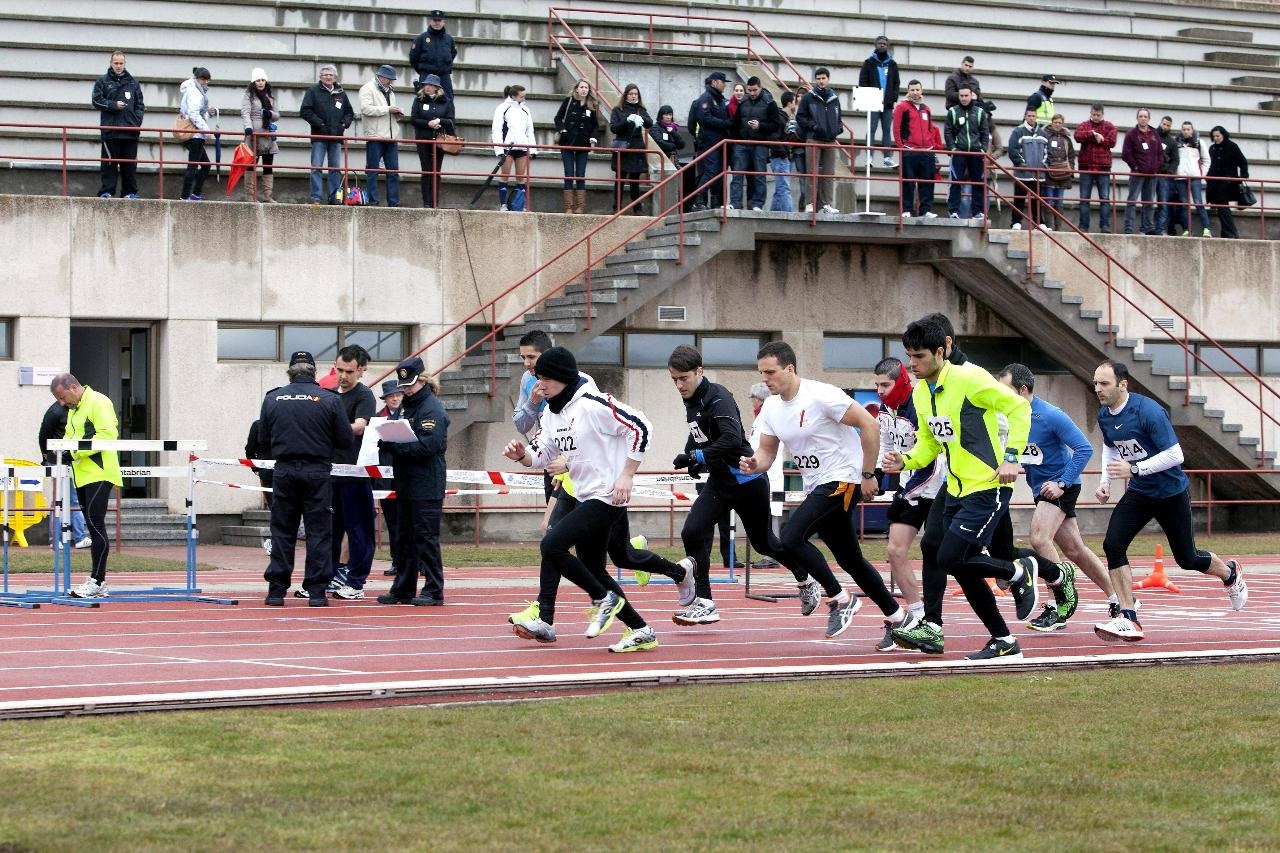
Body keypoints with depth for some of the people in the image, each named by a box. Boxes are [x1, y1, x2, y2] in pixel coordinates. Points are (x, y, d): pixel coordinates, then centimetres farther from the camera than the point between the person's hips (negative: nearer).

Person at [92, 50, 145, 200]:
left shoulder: (133, 83, 15)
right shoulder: (102, 81, 8)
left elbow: (140, 105, 16)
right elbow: (97, 101, 2)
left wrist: (138, 120, 1)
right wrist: (113, 105, -11)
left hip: (130, 130, 2)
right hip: (110, 130, -2)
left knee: (130, 163, 2)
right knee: (109, 162, -3)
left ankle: (130, 191, 7)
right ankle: (107, 190, -1)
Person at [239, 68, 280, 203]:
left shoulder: (270, 97, 18)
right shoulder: (249, 96, 1)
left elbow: (277, 115, 19)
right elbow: (245, 113, -13)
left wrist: (270, 114, -4)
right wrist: (248, 127, -30)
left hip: (269, 136, 5)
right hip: (255, 135, -5)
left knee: (268, 166, 5)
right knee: (252, 165, -6)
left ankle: (267, 196, 6)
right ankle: (250, 195, -5)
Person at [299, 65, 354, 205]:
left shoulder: (341, 94, 14)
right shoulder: (313, 92, 2)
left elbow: (350, 113, 22)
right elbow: (305, 111, -5)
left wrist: (344, 124, 2)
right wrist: (320, 123, -12)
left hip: (336, 136, 4)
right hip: (319, 136, -4)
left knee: (336, 168, 5)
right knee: (316, 167, -7)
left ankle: (334, 198, 9)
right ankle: (316, 198, -7)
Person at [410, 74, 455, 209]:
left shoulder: (445, 101, 6)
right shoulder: (419, 100, 5)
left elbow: (450, 121, 3)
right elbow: (413, 119, -1)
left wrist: (439, 121, -16)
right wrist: (428, 124, -14)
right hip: (423, 139, 0)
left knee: (436, 171, 0)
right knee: (426, 171, -2)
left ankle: (435, 202, 1)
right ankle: (426, 202, 0)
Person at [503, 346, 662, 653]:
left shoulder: (593, 404, -17)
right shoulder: (552, 412, 11)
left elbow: (639, 427, -19)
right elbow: (541, 455, 16)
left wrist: (626, 475, -19)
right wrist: (522, 455, -6)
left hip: (607, 498, -10)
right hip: (584, 498, 10)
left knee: (552, 545, -19)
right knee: (593, 572, 11)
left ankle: (604, 600, -4)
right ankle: (641, 632, 18)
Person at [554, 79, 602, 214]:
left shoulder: (593, 106, 4)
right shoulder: (568, 101, 0)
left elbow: (596, 125, 9)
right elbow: (558, 118, 6)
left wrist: (593, 139, -6)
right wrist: (561, 130, -9)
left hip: (583, 144, 1)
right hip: (567, 142, -1)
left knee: (580, 176, 1)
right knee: (569, 175, -1)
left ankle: (580, 207, 3)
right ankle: (568, 207, 0)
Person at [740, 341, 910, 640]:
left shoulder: (821, 396, -18)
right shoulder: (770, 408, 4)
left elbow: (869, 425, -16)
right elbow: (767, 451, 11)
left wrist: (868, 475, -14)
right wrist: (754, 464, -13)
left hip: (842, 480, -9)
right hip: (817, 487, 9)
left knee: (790, 537, -22)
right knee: (850, 560, 14)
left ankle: (840, 600, -8)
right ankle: (897, 617, 27)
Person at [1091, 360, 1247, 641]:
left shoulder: (1149, 412, -26)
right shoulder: (1104, 416, -3)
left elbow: (1175, 455, -27)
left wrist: (1134, 469, -33)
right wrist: (1105, 481, 5)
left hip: (1171, 493, -6)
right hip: (1139, 494, 6)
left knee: (1187, 559, 9)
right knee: (1113, 544, -17)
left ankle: (1230, 573, 44)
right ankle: (1128, 620, -17)